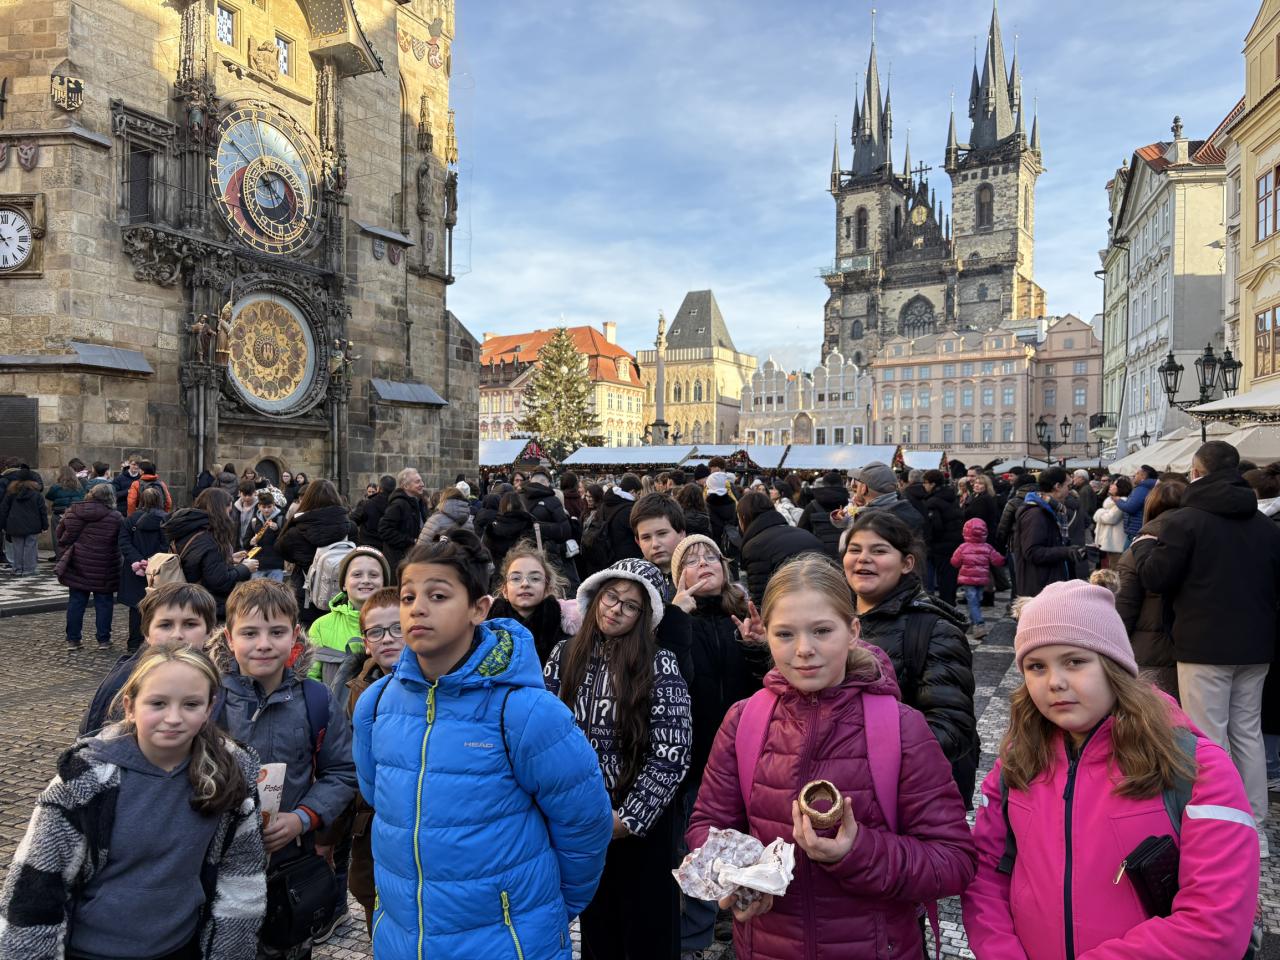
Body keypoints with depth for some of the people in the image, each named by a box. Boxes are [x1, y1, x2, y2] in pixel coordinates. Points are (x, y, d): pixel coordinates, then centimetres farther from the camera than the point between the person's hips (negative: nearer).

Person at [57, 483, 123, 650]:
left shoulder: (72, 513, 1)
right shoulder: (116, 518, -11)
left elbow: (60, 535, 10)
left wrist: (68, 549, 22)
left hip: (77, 566, 3)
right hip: (103, 570, -3)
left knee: (76, 602, 12)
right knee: (103, 603, 7)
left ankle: (72, 639, 17)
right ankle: (103, 639, 11)